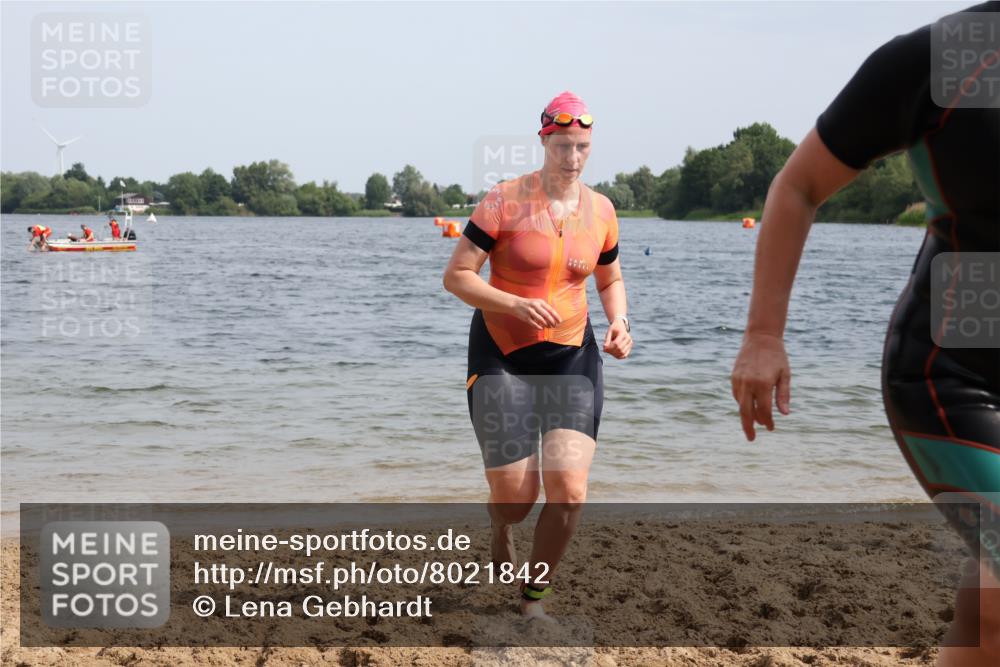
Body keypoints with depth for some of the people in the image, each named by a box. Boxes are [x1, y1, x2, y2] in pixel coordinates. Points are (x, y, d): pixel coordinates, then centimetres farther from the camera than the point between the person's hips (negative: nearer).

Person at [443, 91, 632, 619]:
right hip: (502, 356, -3)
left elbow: (610, 280, 18)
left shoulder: (600, 210, 3)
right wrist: (516, 305, -25)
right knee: (514, 499, -2)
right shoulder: (505, 201, -11)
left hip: (573, 357, 3)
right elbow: (456, 276, -11)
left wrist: (618, 323, -2)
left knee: (570, 491, -12)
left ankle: (533, 597, 11)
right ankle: (500, 533, 40)